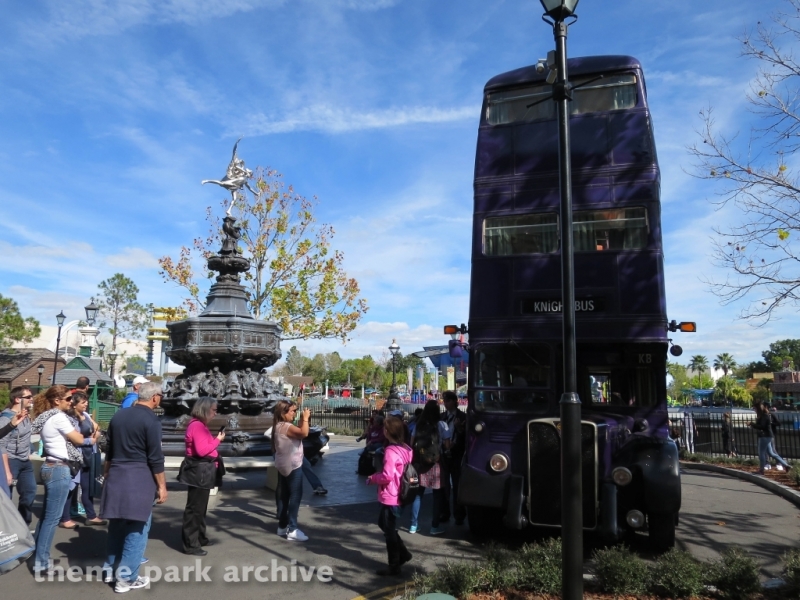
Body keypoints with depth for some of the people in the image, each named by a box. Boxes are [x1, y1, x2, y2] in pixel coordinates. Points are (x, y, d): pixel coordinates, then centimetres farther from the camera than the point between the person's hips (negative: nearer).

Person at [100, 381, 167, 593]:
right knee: (137, 528, 2)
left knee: (117, 525, 18)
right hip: (139, 479, -7)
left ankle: (111, 569, 29)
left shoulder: (118, 416, 9)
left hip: (116, 476, 7)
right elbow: (155, 458, -13)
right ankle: (126, 578, 7)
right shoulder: (151, 420, -13)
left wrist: (107, 474, 29)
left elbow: (109, 450, 17)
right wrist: (162, 485, -6)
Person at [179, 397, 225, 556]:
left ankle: (199, 538, 32)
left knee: (200, 507, 20)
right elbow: (202, 450, -25)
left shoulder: (200, 425, 15)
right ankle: (190, 544, 3)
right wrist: (217, 440, -16)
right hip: (199, 471, -11)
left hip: (202, 471, 11)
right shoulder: (197, 426, -18)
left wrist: (215, 439, 5)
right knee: (195, 508, -4)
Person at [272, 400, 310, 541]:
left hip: (284, 466, 10)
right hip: (292, 466, -10)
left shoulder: (279, 426, 10)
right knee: (295, 496, -6)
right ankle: (292, 530, -6)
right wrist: (305, 418, -21)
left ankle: (283, 526, 25)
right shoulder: (286, 427, -22)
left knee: (283, 495, 15)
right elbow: (304, 433, -34)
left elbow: (298, 432, 14)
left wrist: (302, 419, 4)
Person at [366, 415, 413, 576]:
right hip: (396, 494, 9)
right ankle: (403, 553, 27)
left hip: (390, 496, -9)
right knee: (384, 524, 24)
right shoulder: (405, 449, 4)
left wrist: (372, 478, -9)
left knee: (389, 531, 5)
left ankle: (394, 566, 17)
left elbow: (387, 476, -27)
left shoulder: (390, 451, -22)